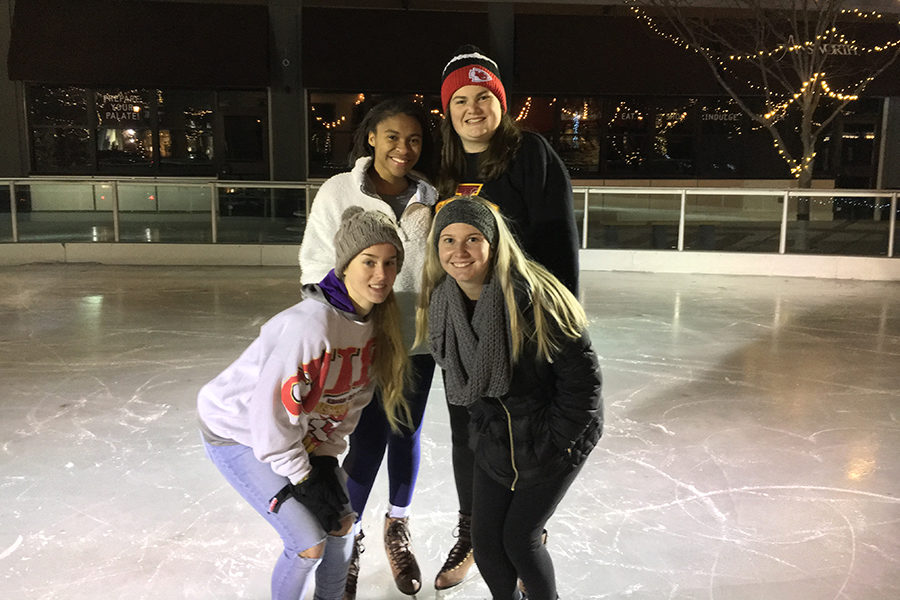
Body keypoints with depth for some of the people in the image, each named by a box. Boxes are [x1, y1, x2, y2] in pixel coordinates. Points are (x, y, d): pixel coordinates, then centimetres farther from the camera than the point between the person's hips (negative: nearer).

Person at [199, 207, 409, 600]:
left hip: (301, 432, 7)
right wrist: (304, 480, -18)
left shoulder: (378, 321, -10)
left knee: (342, 523, 10)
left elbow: (352, 398, 0)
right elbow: (272, 410, -28)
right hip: (237, 432, -7)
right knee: (310, 543, -7)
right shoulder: (310, 324, -35)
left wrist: (326, 458, -5)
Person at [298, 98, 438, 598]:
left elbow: (430, 277, 0)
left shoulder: (428, 200, -1)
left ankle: (399, 529, 38)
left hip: (414, 340, 3)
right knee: (366, 441, -1)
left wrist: (421, 232, -13)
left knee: (406, 437, 14)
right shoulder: (339, 191, -8)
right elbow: (318, 265, -5)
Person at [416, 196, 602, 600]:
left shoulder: (533, 298, -29)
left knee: (519, 538, 2)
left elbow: (582, 376, -22)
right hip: (496, 442, 6)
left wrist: (549, 446, -16)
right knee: (485, 541, 10)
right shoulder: (442, 303, -9)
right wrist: (485, 430, 7)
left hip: (557, 439, -5)